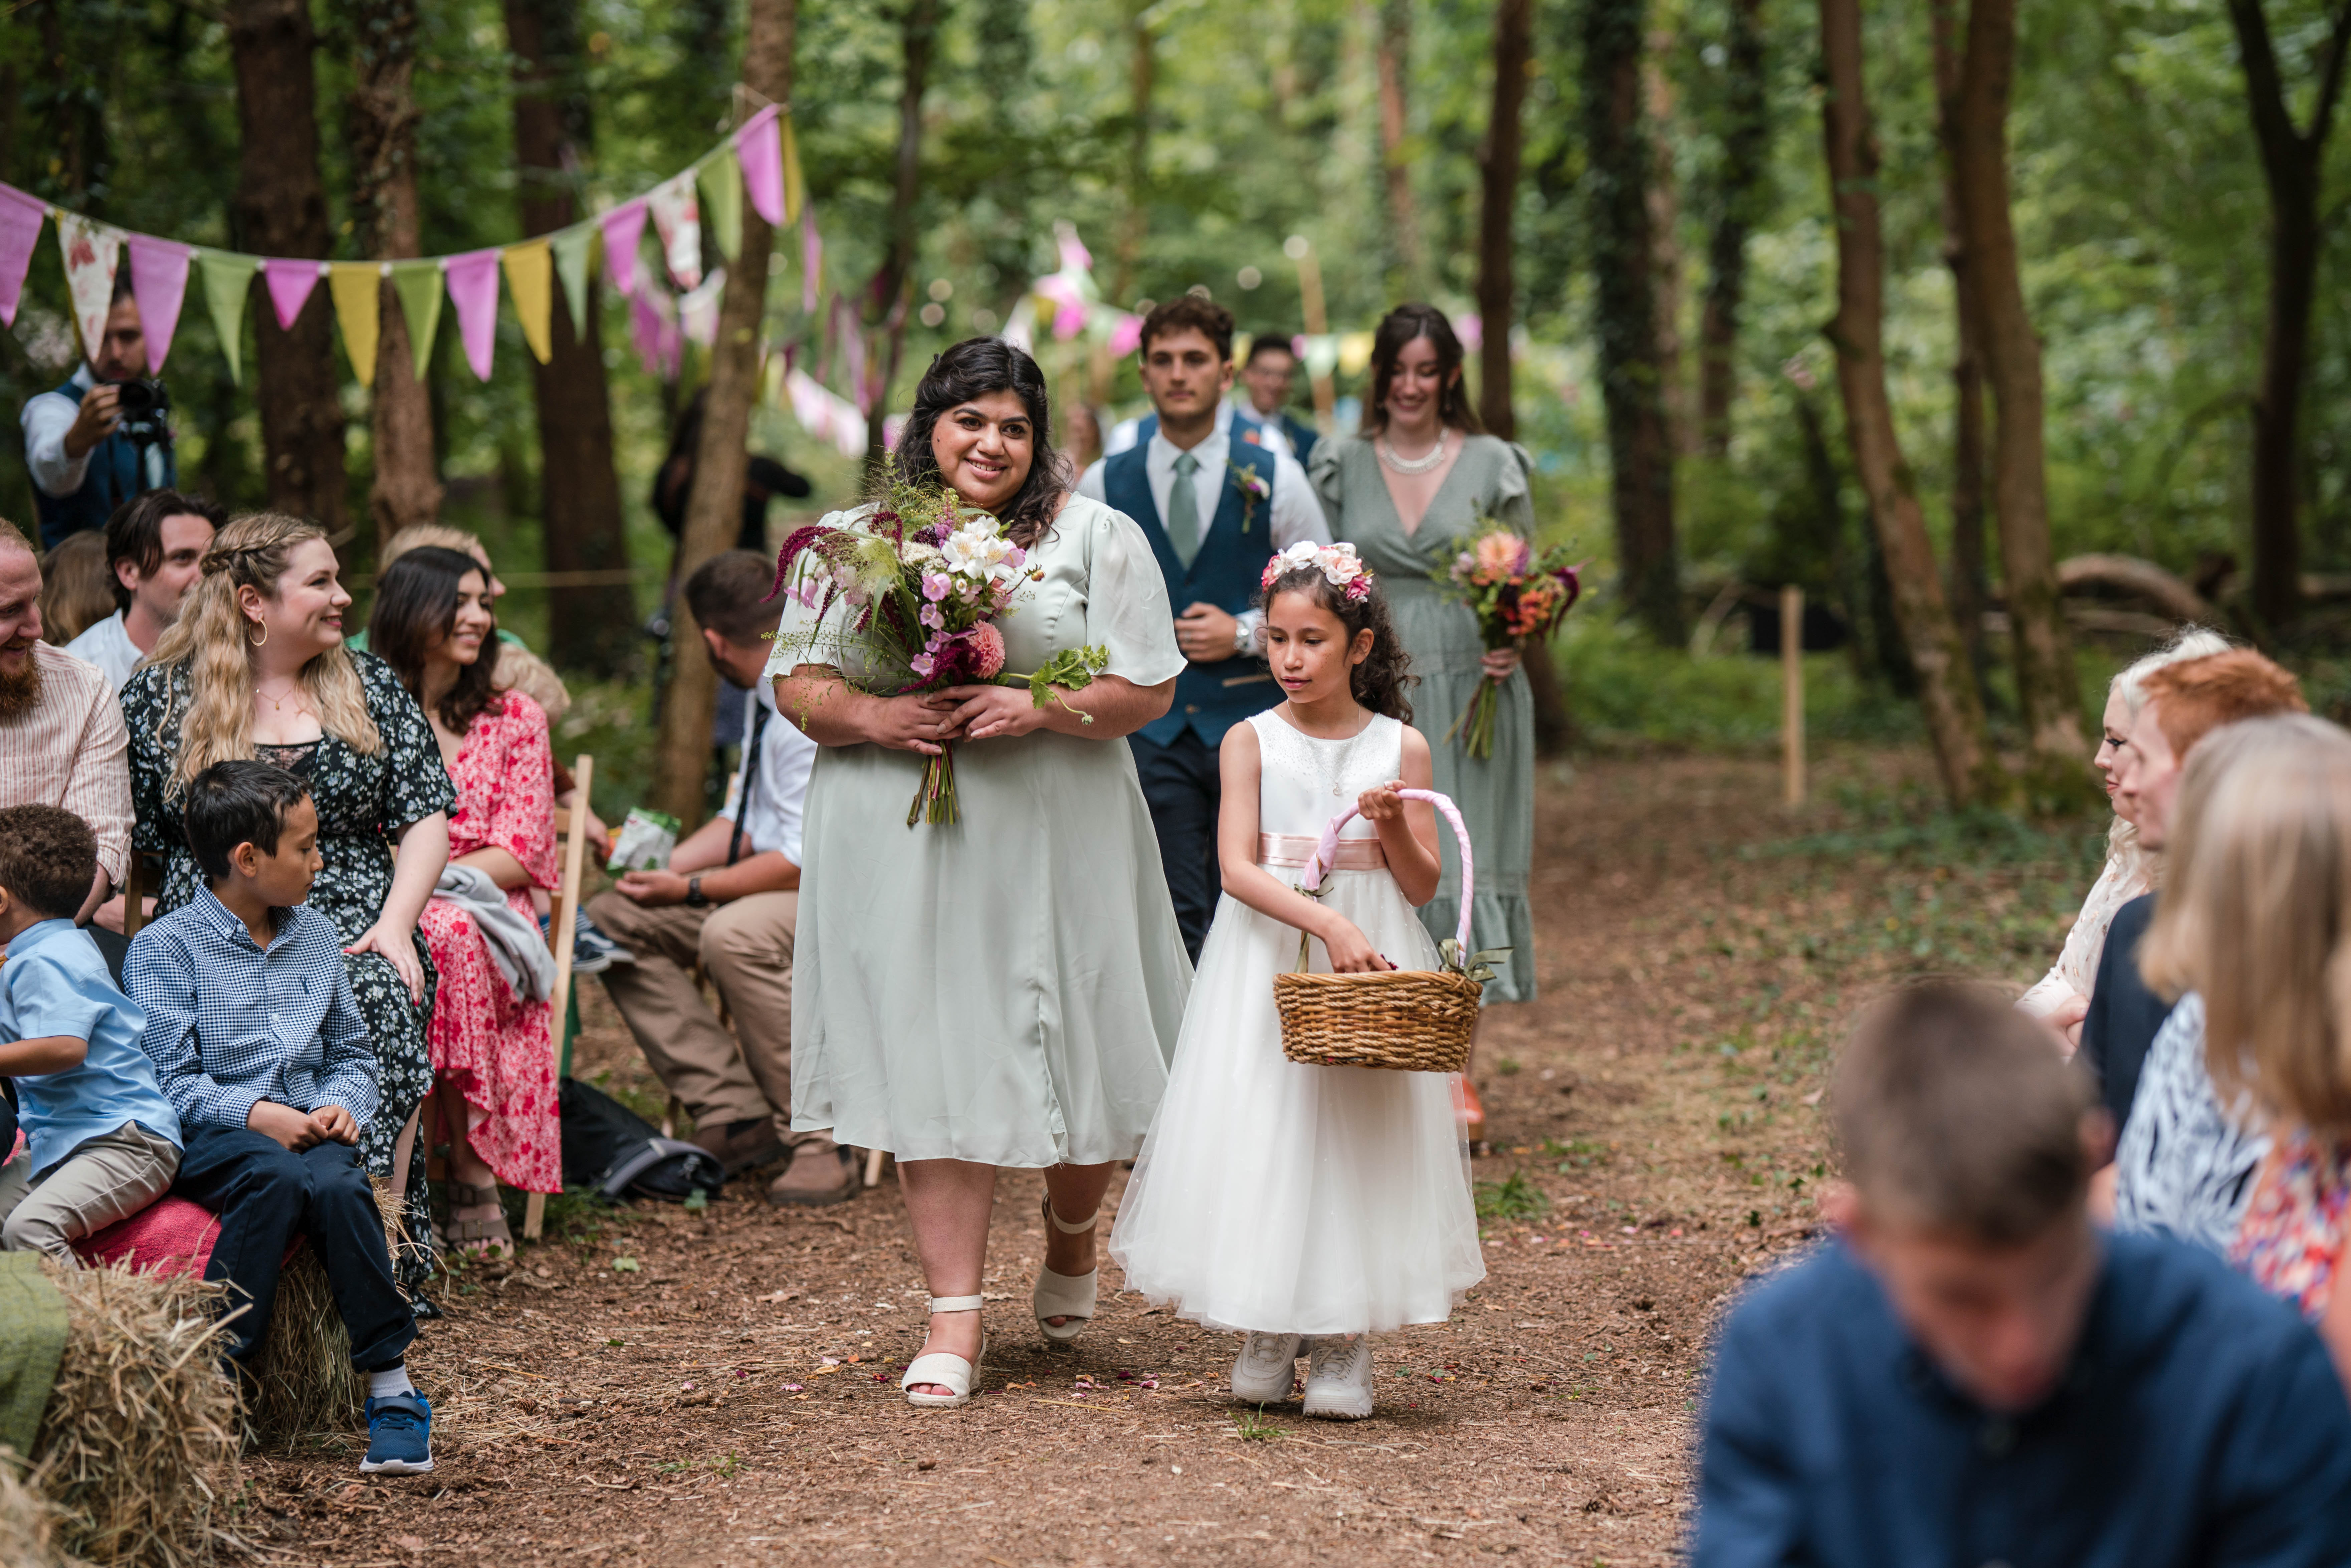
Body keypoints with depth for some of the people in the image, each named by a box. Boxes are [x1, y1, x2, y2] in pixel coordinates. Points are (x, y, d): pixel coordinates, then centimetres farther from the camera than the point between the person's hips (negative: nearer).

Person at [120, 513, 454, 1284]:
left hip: (353, 930, 1)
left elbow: (424, 821, 13)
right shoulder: (160, 694, 10)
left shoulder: (369, 686, 16)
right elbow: (128, 841, 11)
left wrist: (394, 924, -3)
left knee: (383, 1001, -34)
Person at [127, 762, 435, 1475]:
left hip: (307, 1127, 4)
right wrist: (255, 1114, -19)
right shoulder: (165, 946, 1)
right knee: (279, 1177, -37)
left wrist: (342, 1104, -1)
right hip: (209, 1133, -4)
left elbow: (353, 1053, 21)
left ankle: (393, 1390, -30)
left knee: (339, 1186, -31)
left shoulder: (317, 936, 18)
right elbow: (171, 1079, -6)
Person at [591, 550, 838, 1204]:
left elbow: (805, 859, -25)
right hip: (779, 880, 10)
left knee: (735, 935, -39)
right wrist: (663, 866, 2)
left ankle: (821, 1142, -24)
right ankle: (735, 1115, -6)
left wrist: (690, 889, -17)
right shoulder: (771, 697, 9)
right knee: (608, 920, 0)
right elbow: (743, 822, 17)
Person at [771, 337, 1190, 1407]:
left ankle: (1072, 1233, 37)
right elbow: (796, 685, 7)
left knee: (1071, 1056, 4)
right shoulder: (851, 543, 9)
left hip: (1055, 842, -1)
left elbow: (1149, 687, -1)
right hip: (902, 848, 1)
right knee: (932, 1065, -1)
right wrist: (875, 718, -13)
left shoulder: (1096, 538, 3)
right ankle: (954, 1315, 4)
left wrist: (1034, 709, -16)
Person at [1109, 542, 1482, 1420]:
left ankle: (1345, 1340, 9)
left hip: (1370, 962, 0)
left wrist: (1393, 826, -16)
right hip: (1267, 961, 0)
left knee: (1358, 1138, 0)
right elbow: (1238, 868, -13)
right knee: (1260, 1130, -1)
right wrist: (1327, 924, -25)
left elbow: (1423, 886, 3)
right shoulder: (1252, 741, -1)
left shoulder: (1400, 747, 2)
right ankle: (1269, 1330, 12)